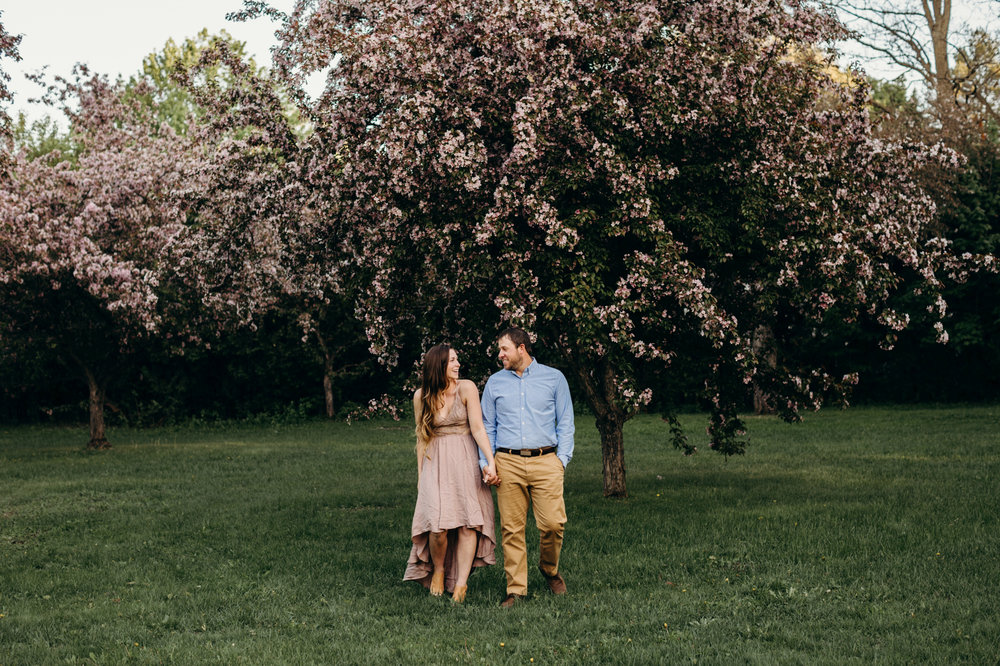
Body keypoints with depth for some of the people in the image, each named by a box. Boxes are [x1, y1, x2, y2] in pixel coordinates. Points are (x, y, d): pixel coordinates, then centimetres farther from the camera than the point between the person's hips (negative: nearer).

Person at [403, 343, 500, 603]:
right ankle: (437, 570, 14)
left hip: (465, 461, 0)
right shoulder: (421, 396, 2)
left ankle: (460, 583, -2)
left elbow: (478, 428, -9)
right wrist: (420, 475, 11)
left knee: (468, 522, -7)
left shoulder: (466, 388, -5)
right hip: (436, 464, 1)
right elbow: (421, 437, 10)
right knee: (438, 523, -12)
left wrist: (490, 462, -18)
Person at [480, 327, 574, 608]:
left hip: (545, 461, -1)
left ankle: (549, 569, 18)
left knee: (553, 523, -10)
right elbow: (487, 427, 16)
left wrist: (563, 457, -1)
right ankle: (516, 588, 5)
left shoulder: (554, 378, 9)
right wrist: (485, 462, 5)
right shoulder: (495, 382, 14)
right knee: (511, 529, -2)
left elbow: (565, 422, 10)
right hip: (508, 463, 2)